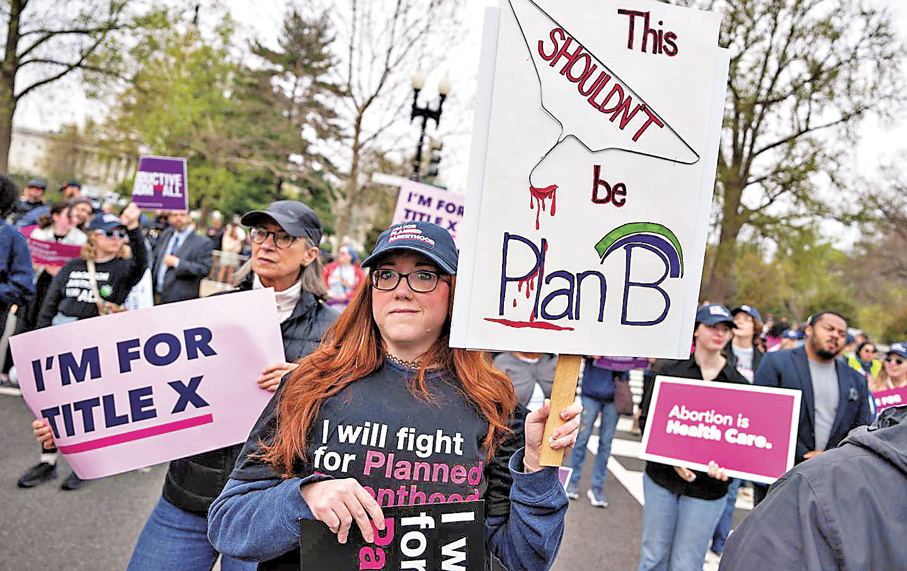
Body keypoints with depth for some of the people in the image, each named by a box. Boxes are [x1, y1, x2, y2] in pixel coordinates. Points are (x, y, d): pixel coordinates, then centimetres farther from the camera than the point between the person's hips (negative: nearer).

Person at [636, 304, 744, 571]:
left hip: (707, 488, 0)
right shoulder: (668, 371, -1)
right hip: (662, 478, 0)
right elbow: (647, 420, -2)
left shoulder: (737, 384, 2)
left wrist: (725, 465, -19)